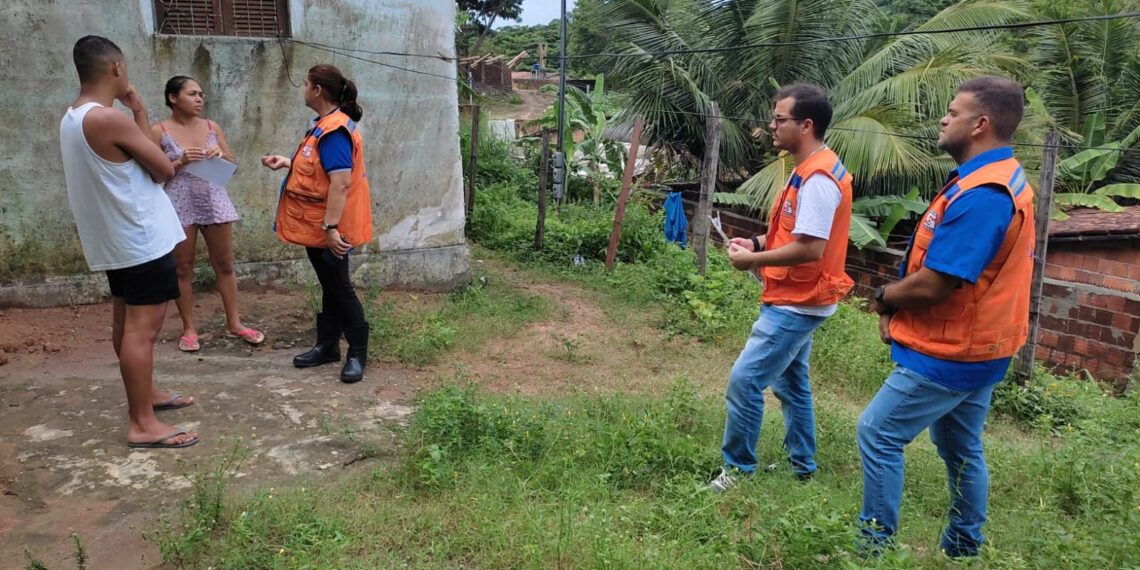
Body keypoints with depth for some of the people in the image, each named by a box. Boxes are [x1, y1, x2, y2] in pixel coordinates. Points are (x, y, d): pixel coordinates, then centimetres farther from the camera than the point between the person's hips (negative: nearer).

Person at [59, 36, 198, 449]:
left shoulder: (72, 118, 10)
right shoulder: (109, 119, -21)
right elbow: (164, 169, -10)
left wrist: (137, 114, 10)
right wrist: (140, 114, -1)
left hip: (116, 239, 10)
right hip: (142, 239, -10)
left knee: (127, 323, 18)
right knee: (142, 329, -7)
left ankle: (144, 395, 33)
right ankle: (143, 424, -2)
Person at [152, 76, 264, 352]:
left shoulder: (212, 127, 7)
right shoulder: (159, 132, -3)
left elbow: (232, 165, 12)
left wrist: (221, 155, -9)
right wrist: (180, 162, -17)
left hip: (214, 201, 3)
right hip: (179, 205, -3)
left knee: (225, 264, 8)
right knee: (183, 269, 5)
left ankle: (234, 322, 18)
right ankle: (189, 328, 16)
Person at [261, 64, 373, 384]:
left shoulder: (335, 130, -21)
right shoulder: (326, 125, 11)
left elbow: (341, 182, -28)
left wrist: (331, 227, -30)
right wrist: (287, 163, 14)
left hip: (329, 229, -10)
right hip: (317, 226, 10)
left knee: (339, 288, -2)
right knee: (329, 286, 16)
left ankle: (357, 354, 9)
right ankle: (327, 345, 27)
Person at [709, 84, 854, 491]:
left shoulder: (818, 178, -22)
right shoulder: (810, 170, 12)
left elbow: (810, 248, -28)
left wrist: (753, 260, -18)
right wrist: (757, 243, 5)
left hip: (797, 303, -11)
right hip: (795, 299, 11)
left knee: (744, 380, -7)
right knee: (790, 382, 19)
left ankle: (738, 467, 7)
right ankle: (801, 466, 32)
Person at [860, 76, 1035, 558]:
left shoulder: (980, 194, -25)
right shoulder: (1003, 181, 10)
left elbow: (932, 285, -27)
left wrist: (885, 299, -6)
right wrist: (899, 305, 2)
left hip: (949, 354, -10)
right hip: (973, 347, 10)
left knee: (877, 433, -2)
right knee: (960, 448, 20)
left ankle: (876, 543, 10)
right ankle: (964, 546, 35)